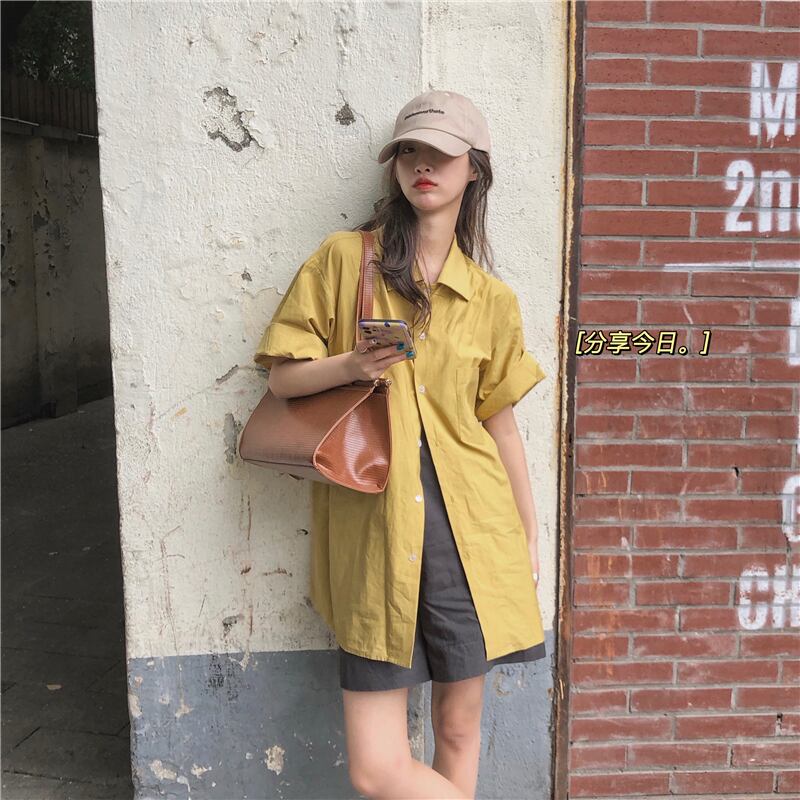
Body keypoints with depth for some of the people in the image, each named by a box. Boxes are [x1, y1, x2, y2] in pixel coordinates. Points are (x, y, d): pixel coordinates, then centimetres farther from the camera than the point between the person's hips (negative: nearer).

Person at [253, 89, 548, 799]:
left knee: (459, 727, 12)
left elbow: (500, 422, 12)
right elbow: (283, 376, 3)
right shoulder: (343, 258, 2)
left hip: (467, 525, 2)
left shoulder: (491, 299, 7)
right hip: (371, 522, -1)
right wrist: (350, 364, -17)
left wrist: (529, 535, 15)